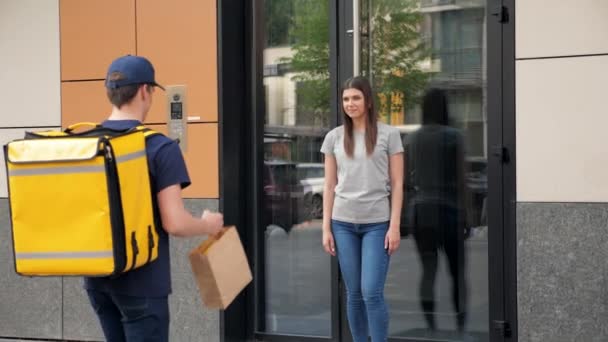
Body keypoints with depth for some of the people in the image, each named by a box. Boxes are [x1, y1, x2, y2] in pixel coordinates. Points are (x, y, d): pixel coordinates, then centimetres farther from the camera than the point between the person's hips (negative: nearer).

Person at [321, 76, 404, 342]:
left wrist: (394, 226, -7)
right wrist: (326, 228, 3)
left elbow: (397, 184, 0)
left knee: (372, 293, -10)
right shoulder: (334, 137, 7)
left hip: (377, 223, -3)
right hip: (343, 223, 3)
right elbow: (330, 186, 8)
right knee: (354, 294, 6)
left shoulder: (388, 134, 0)